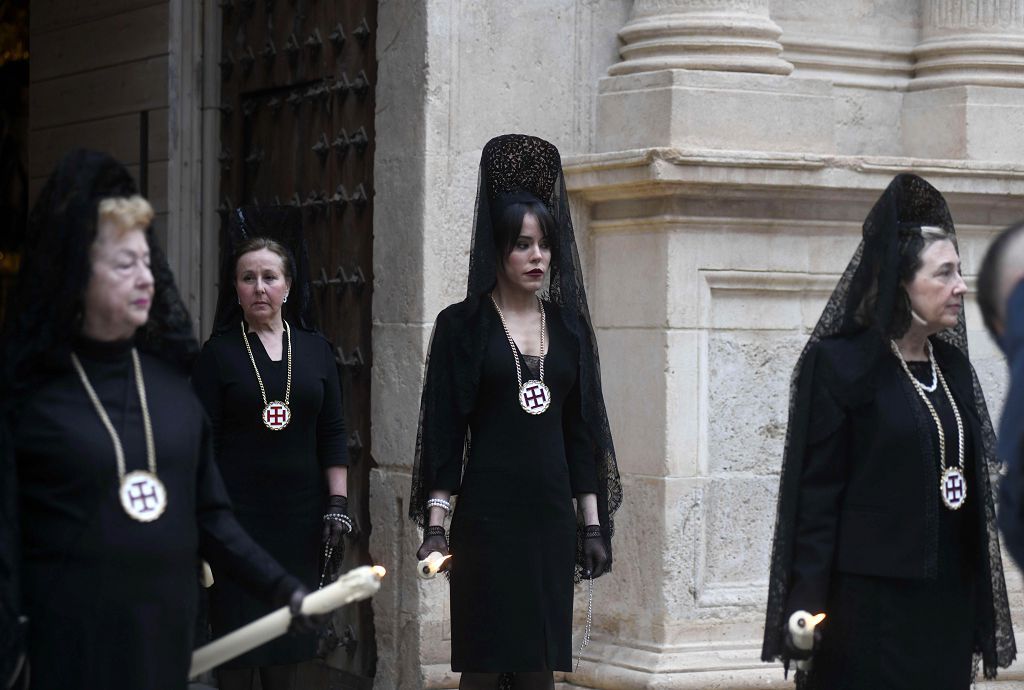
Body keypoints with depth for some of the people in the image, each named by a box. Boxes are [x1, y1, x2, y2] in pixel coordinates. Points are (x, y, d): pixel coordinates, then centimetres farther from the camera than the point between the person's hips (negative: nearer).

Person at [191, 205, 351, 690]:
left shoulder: (315, 349, 8)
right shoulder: (219, 353, -1)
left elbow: (333, 433, 9)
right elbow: (203, 443, -3)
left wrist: (338, 504, 3)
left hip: (300, 514, 3)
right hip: (238, 512, -3)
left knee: (290, 648, 7)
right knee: (237, 632, 0)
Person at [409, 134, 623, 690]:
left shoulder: (568, 326, 11)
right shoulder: (462, 326, 0)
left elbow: (582, 432, 12)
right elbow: (442, 430, -2)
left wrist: (593, 523, 9)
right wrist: (435, 524, -9)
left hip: (551, 515, 4)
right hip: (487, 513, -4)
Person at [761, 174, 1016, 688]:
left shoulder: (953, 367, 12)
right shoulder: (839, 365, -7)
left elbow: (975, 477, 17)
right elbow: (815, 494, -10)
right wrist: (809, 610, -15)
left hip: (947, 602, 6)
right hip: (870, 604, -6)